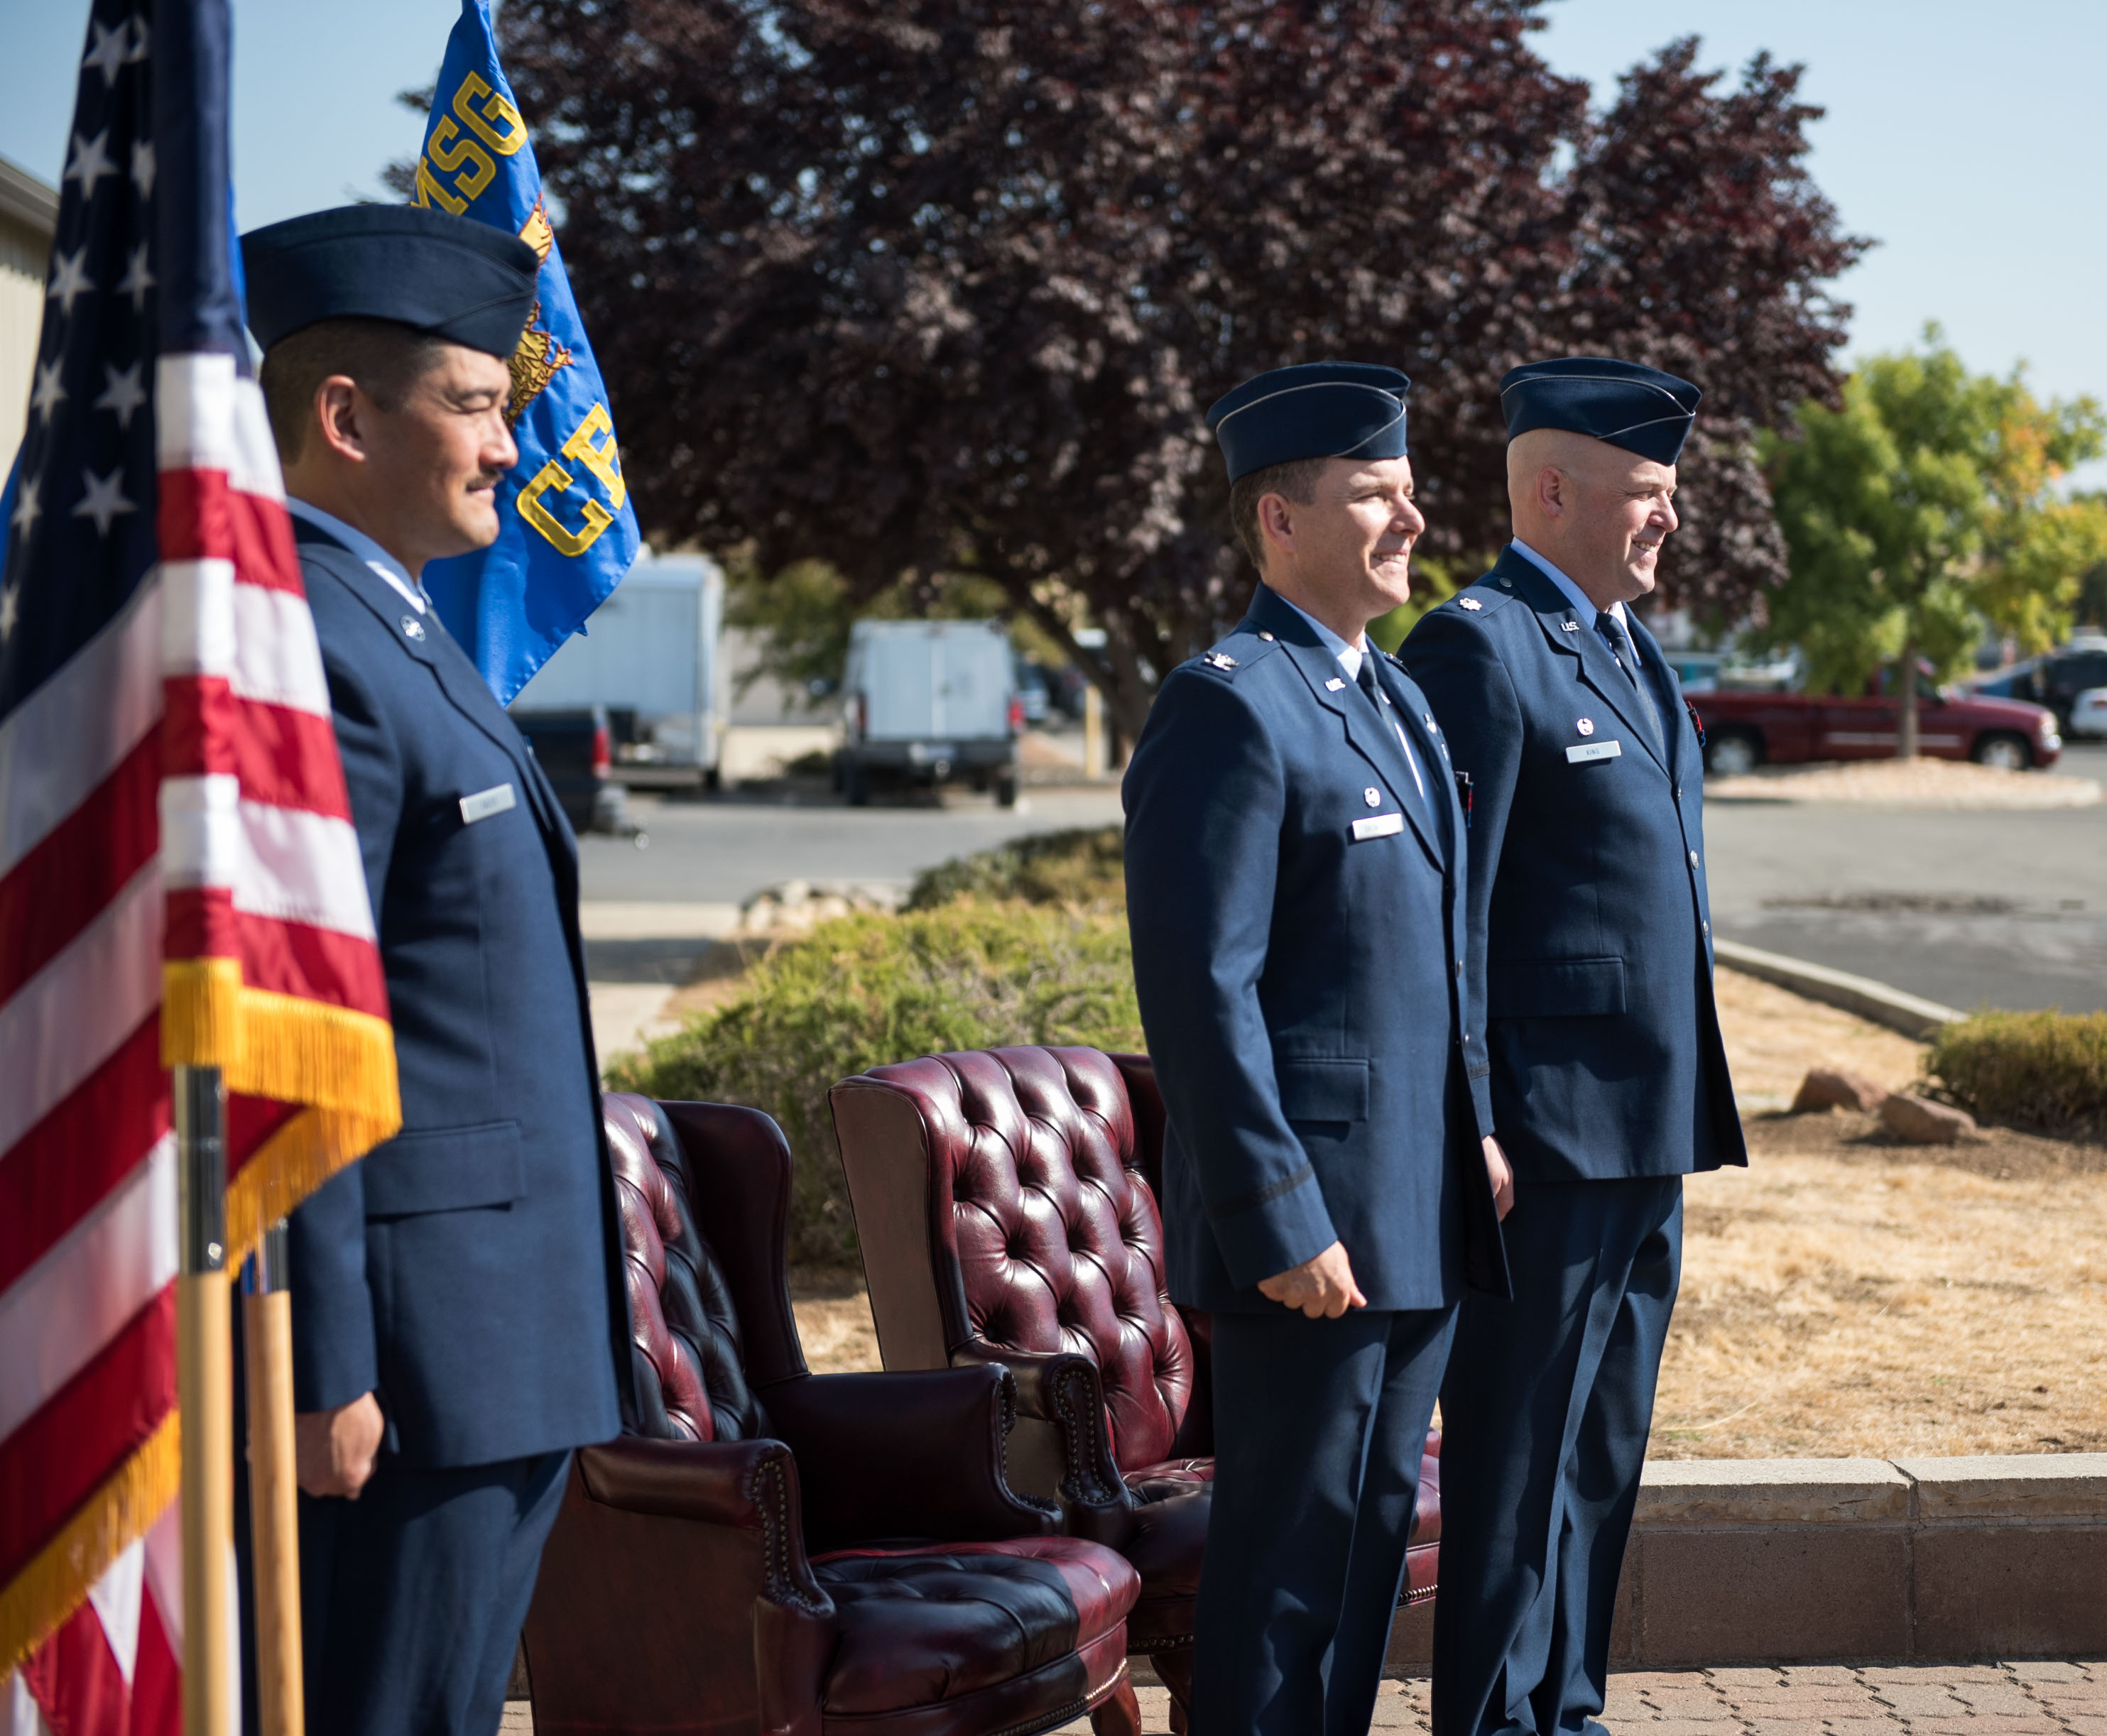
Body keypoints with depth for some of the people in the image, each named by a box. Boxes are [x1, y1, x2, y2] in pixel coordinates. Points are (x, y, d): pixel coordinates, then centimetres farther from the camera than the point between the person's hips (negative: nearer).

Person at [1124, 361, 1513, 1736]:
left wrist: (1479, 1128, 13)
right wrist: (1279, 1225, -21)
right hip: (1313, 1220, -9)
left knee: (1376, 1524, 16)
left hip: (1425, 1211, 9)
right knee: (1289, 1547, 0)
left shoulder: (1398, 698, 16)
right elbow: (1200, 992, -19)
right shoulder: (1230, 706, -15)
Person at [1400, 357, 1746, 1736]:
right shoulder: (1478, 647, -12)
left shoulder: (1635, 652, 17)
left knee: (1603, 1448, 16)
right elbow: (1447, 918, -15)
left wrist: (1688, 1117, 19)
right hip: (1549, 1134, -9)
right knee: (1516, 1458, -1)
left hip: (1648, 1135, 9)